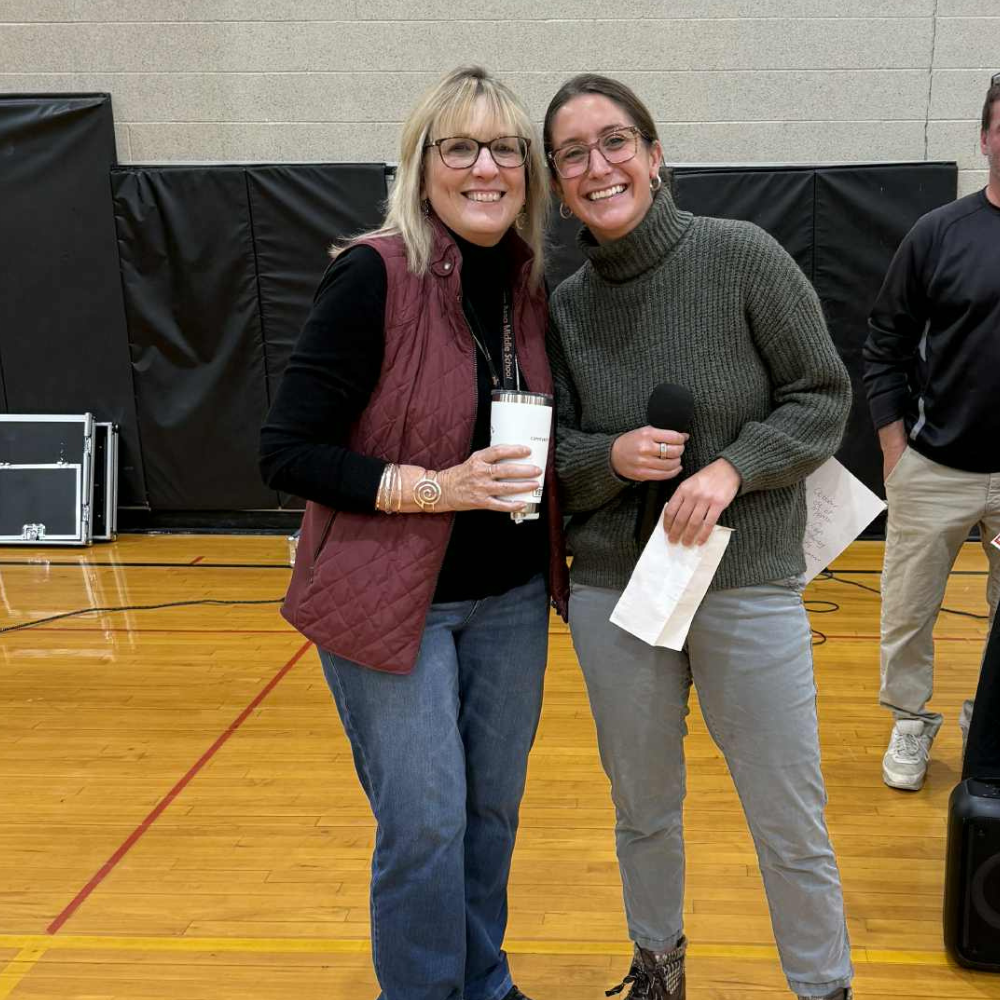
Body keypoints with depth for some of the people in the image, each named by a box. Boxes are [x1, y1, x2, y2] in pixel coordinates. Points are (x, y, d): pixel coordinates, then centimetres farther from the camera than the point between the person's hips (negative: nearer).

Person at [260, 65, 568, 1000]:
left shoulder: (531, 284, 1)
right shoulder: (373, 274, -17)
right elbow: (286, 451, -17)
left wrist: (528, 474, -3)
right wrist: (434, 486, -24)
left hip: (511, 597, 6)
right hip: (394, 600, -5)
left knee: (492, 810, 17)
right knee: (424, 827, 3)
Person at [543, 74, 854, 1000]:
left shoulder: (743, 256, -8)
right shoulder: (566, 306, 0)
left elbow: (823, 398, -5)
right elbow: (557, 453, 4)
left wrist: (732, 469, -20)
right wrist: (612, 457, -17)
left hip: (748, 585, -2)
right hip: (613, 590, 3)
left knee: (791, 826, 8)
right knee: (644, 811, 18)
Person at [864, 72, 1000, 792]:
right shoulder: (941, 234, -2)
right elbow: (886, 347, 2)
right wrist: (895, 452, -2)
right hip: (935, 470, 0)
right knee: (908, 612, 10)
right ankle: (912, 722, 32)